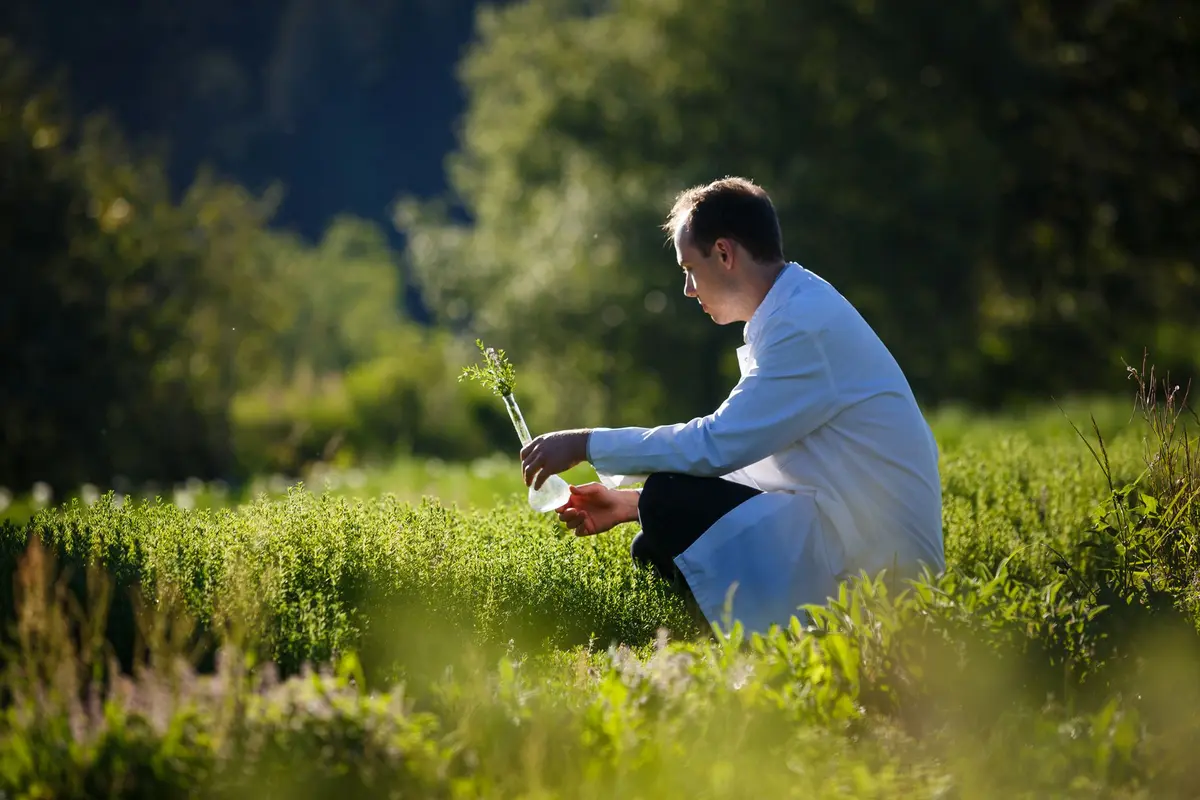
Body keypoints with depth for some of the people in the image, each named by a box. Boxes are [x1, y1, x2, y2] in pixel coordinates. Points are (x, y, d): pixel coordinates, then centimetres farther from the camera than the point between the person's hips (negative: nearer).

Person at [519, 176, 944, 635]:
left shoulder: (808, 326, -16)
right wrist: (630, 502, 12)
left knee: (669, 505, -21)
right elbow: (737, 458, 19)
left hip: (875, 558, -10)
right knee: (654, 549, 9)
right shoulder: (794, 314, 17)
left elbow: (716, 445, -20)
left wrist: (588, 445, -11)